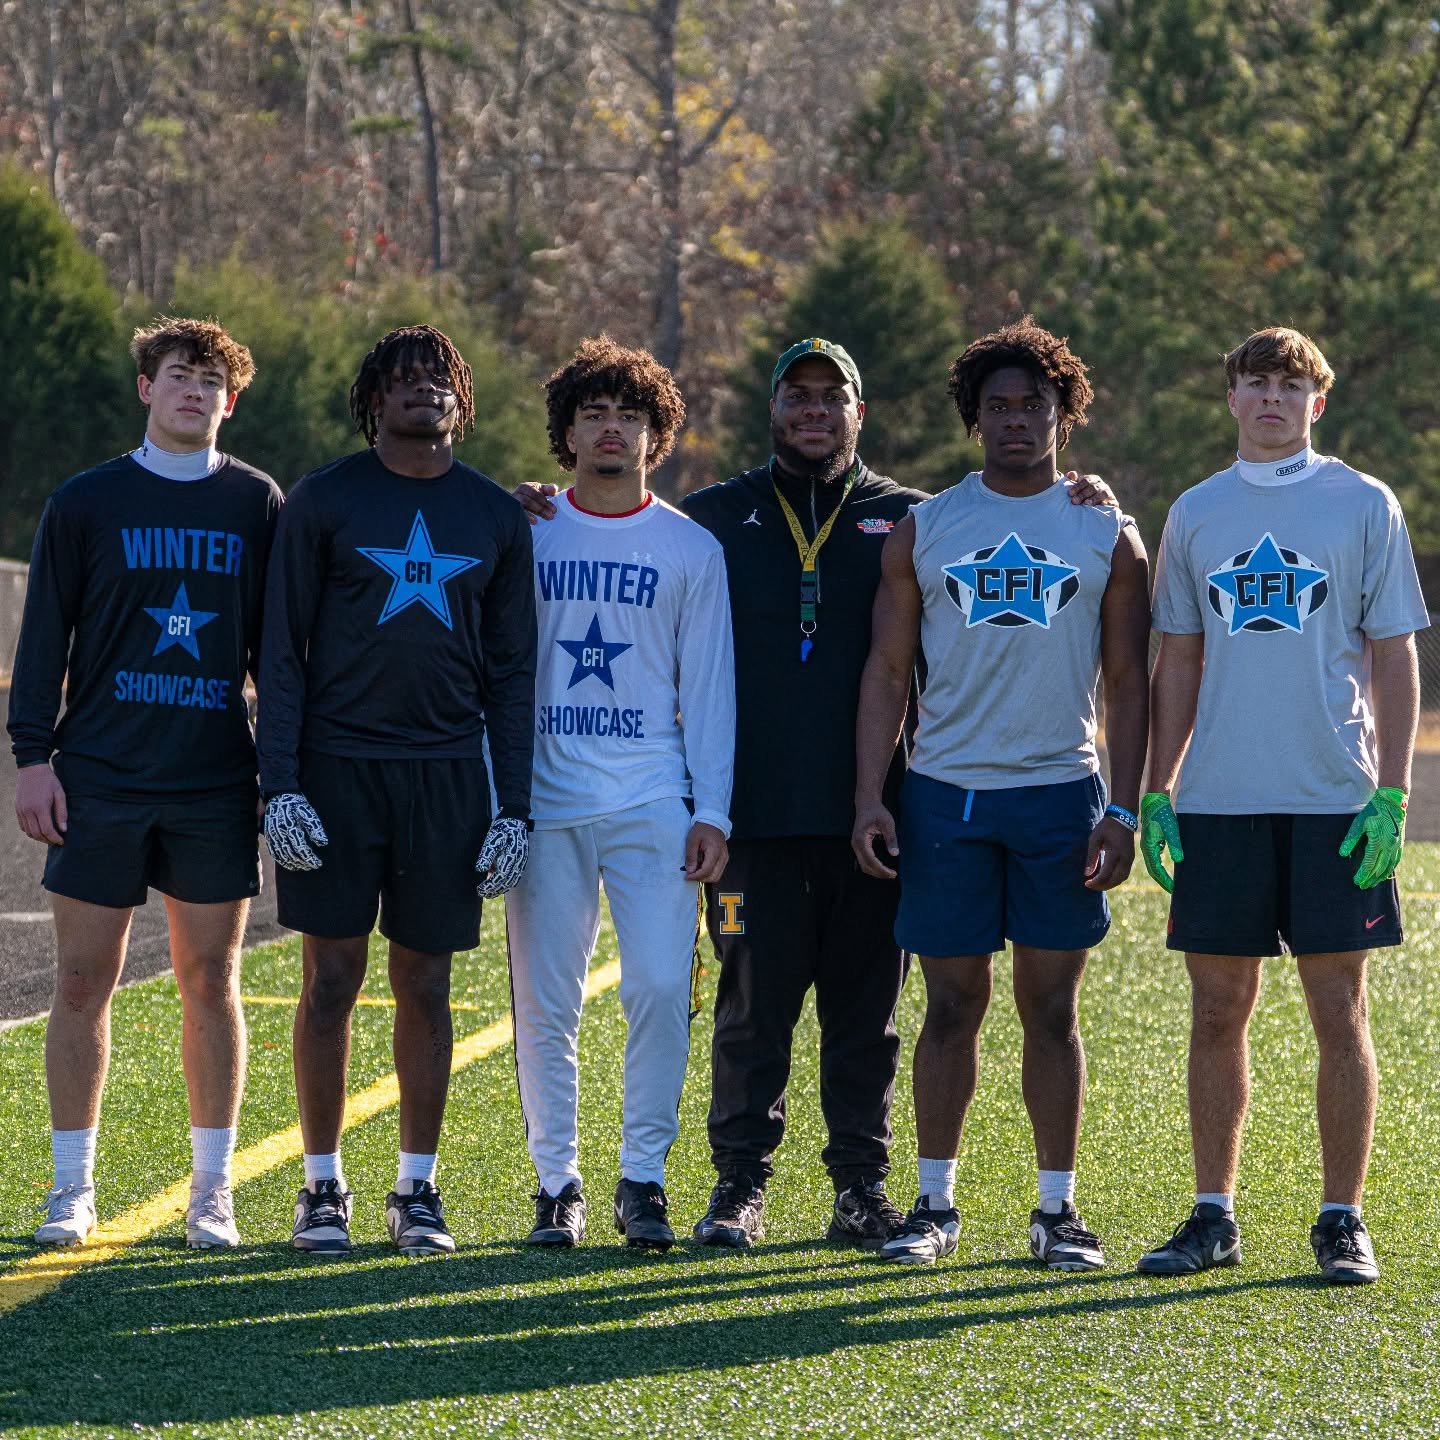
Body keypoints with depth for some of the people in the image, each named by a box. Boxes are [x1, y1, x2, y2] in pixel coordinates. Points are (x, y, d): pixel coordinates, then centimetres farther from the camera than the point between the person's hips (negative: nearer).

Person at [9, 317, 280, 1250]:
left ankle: (214, 1191, 11)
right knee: (84, 981, 1)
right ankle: (75, 1189, 10)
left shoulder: (257, 505, 7)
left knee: (212, 981, 3)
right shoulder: (86, 502, 4)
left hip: (217, 787, 1)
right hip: (98, 780, 0)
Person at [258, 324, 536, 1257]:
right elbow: (283, 650, 1)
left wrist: (514, 807, 3)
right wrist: (280, 785, -8)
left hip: (449, 774, 2)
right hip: (337, 769, -2)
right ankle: (324, 1186, 9)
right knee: (332, 979, 0)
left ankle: (418, 1188, 12)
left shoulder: (497, 517, 8)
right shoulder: (324, 501, 2)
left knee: (426, 986, 4)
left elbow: (514, 672, 10)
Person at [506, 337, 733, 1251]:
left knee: (662, 988, -11)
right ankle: (557, 1179, 10)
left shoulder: (692, 550, 8)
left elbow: (708, 688, 7)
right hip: (547, 800, 1)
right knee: (545, 1001, 0)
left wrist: (712, 812, -1)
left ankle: (645, 1177, 1)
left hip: (654, 802, -1)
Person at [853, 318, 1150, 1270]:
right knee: (952, 1005, 3)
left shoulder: (1108, 536, 7)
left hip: (1061, 796, 0)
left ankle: (1058, 1208, 9)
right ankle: (936, 1204, 10)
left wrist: (1123, 811, -3)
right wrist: (868, 798, -2)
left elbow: (1128, 683, 6)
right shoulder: (923, 531, 8)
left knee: (1052, 1008, 2)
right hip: (945, 795, 0)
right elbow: (888, 673, 7)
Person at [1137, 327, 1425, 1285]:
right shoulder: (1196, 514, 10)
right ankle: (1214, 1217, 13)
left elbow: (1395, 660, 2)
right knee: (1218, 1011, 5)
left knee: (1340, 1010, 0)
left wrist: (1392, 793, -7)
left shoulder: (1364, 506, 2)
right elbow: (1178, 663, 15)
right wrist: (1156, 792, 8)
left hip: (1333, 804, -3)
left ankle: (1344, 1222, 7)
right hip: (1219, 803, 3)